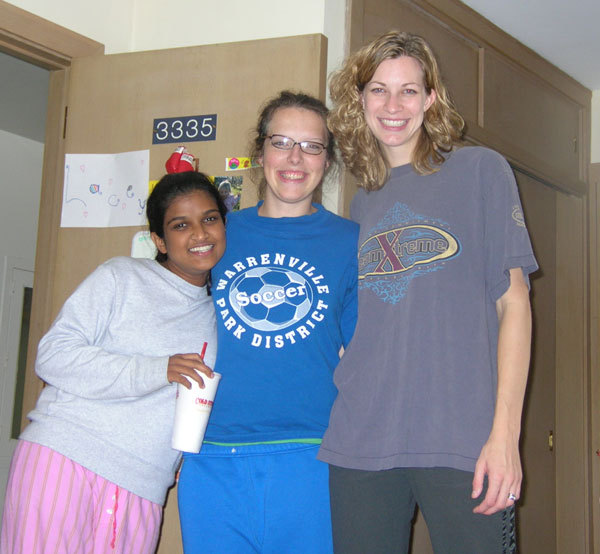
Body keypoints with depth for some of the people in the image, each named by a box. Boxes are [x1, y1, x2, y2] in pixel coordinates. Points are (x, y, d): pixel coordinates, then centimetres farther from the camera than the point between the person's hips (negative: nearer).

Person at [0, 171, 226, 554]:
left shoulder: (221, 316, 16)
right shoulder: (122, 277, 2)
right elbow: (53, 356, -7)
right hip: (64, 459, -3)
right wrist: (156, 371, -14)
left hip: (140, 491, 4)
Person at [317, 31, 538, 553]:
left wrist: (505, 431, -10)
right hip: (360, 443, 4)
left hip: (461, 439, -4)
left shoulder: (480, 169, 4)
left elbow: (513, 299, -2)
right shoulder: (362, 203, 17)